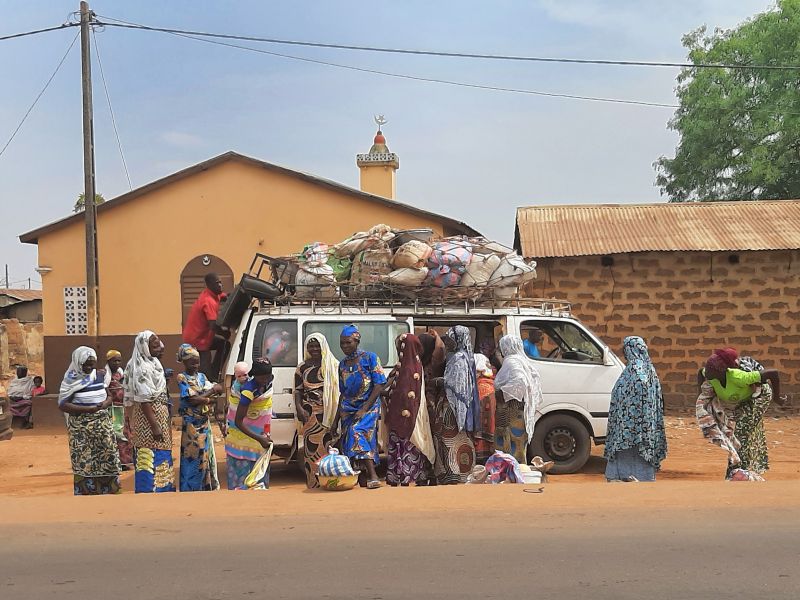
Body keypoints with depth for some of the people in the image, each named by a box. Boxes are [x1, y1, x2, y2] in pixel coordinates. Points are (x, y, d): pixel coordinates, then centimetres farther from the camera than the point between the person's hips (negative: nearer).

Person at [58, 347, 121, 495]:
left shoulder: (101, 375, 6)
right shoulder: (71, 380, -7)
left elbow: (110, 395, 13)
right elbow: (63, 405, -12)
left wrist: (105, 403, -12)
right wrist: (88, 409, -21)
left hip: (103, 423, 4)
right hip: (81, 426, -4)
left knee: (108, 458, 2)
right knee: (84, 462, -2)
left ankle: (108, 491, 14)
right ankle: (86, 493, 7)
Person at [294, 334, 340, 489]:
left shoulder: (333, 365, 9)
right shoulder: (303, 368, 11)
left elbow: (340, 388, 8)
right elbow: (297, 391, 10)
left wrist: (340, 411, -1)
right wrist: (299, 408, -6)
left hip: (329, 412, -1)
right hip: (310, 413, 1)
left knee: (328, 444, -5)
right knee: (311, 445, -3)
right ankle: (313, 480, -1)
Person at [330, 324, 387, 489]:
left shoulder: (369, 358, -3)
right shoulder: (343, 364, 14)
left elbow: (380, 384, -9)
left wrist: (364, 409, -16)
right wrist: (336, 420, 17)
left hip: (369, 406, -6)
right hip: (348, 409, 6)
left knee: (357, 432, -26)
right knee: (349, 441, -5)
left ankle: (373, 476, -29)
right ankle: (363, 478, -1)